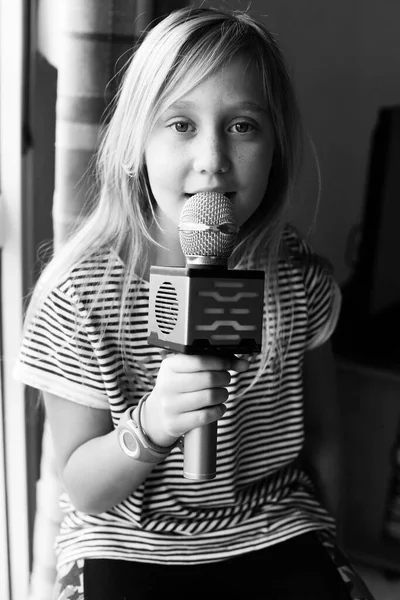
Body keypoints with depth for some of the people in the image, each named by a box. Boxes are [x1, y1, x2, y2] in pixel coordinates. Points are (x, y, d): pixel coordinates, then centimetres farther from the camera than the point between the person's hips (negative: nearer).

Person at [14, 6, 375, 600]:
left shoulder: (299, 278, -11)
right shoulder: (81, 294, -18)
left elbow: (319, 434, 4)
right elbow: (83, 490, -11)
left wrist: (328, 540, 14)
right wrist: (151, 427, -30)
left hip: (276, 534, 2)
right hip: (128, 546, -1)